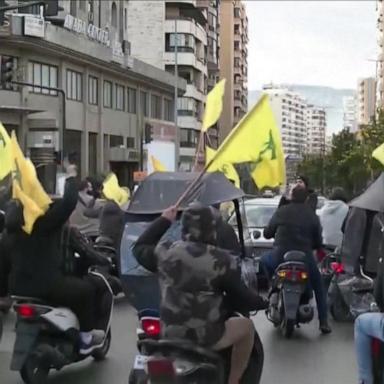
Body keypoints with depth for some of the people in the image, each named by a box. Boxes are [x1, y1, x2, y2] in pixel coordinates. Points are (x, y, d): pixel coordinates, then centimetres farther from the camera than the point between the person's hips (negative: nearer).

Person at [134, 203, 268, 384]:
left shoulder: (165, 251, -5)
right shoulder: (221, 260, -15)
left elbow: (140, 248, 17)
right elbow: (241, 300, -6)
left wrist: (163, 220, 23)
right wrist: (262, 302, 14)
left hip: (169, 334, 4)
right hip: (206, 337, -4)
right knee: (246, 326, 20)